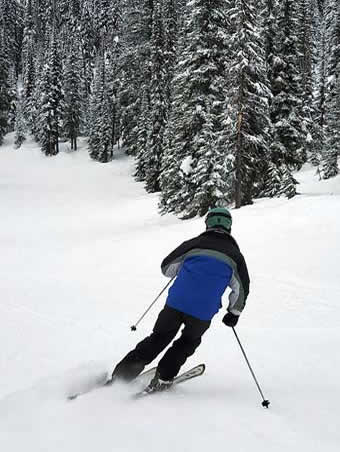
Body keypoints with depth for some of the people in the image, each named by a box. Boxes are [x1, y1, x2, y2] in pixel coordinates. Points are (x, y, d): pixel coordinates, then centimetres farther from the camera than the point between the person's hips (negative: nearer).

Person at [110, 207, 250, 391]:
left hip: (176, 303, 1)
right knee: (188, 342, 26)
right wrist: (234, 313, 28)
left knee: (158, 338, 18)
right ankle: (162, 379, 15)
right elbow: (241, 289, 13)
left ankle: (121, 374, 14)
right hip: (203, 313, -1)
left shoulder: (193, 244, 8)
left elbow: (166, 267, 14)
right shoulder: (235, 255, 8)